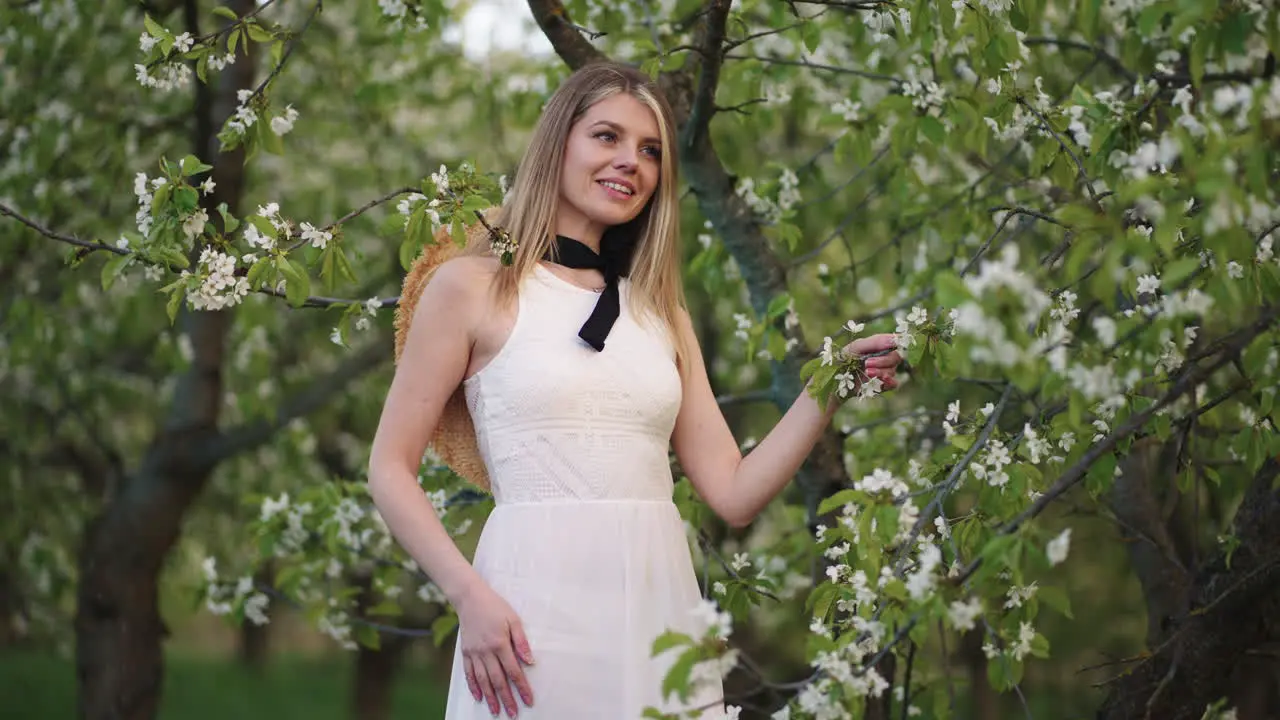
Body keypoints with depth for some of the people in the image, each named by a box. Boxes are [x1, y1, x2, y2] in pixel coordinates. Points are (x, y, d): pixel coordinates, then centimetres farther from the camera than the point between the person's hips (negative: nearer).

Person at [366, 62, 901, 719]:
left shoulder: (661, 313, 16)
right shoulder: (471, 288, 3)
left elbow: (734, 494, 10)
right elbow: (391, 471, -1)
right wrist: (470, 596, -14)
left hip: (662, 612, 4)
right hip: (535, 620, -4)